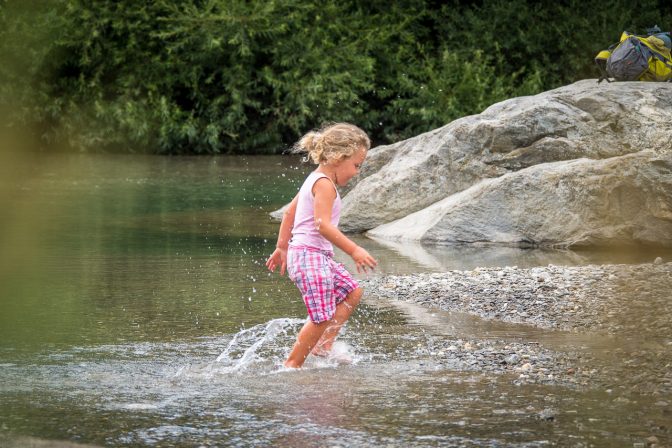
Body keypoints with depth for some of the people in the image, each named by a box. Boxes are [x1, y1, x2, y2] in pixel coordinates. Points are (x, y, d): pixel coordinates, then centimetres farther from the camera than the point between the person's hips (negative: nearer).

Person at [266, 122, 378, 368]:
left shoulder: (314, 180, 16)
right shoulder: (324, 184, -15)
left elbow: (289, 212, 24)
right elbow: (322, 224, -25)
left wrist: (282, 247, 29)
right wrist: (354, 251, -27)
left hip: (318, 256, 11)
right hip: (310, 256, -11)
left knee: (352, 292, 14)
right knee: (322, 317, -10)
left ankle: (322, 347, 12)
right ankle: (293, 364, -2)